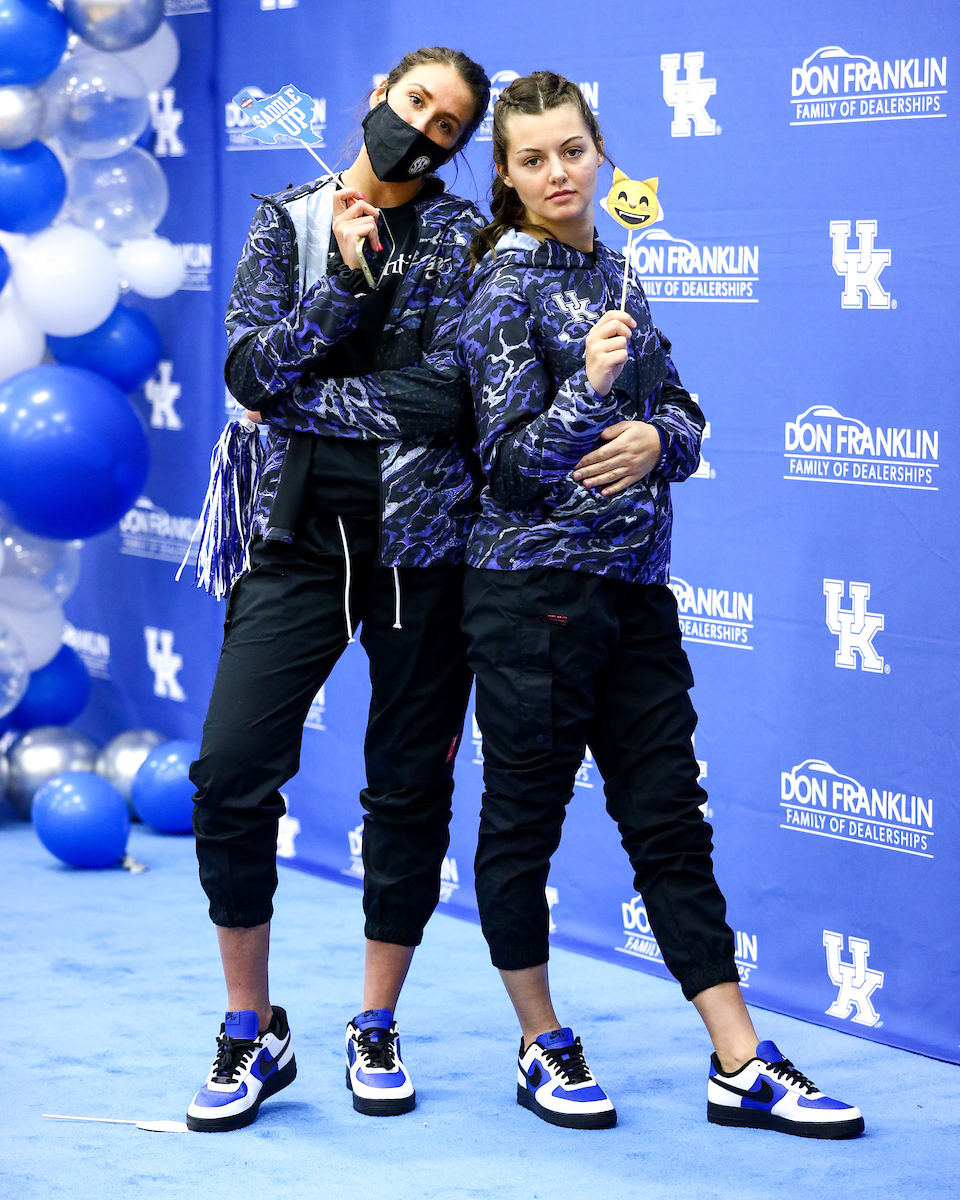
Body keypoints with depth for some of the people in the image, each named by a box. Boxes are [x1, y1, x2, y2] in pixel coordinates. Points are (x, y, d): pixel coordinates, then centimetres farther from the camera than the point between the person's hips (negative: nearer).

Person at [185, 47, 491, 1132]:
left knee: (410, 787, 5)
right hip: (301, 537, 1)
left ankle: (377, 1030, 21)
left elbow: (448, 399, -11)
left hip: (420, 542, -1)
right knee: (230, 775, -8)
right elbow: (252, 368, -5)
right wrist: (347, 277, -13)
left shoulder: (460, 238, 2)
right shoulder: (287, 221, 9)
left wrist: (298, 396, -8)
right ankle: (251, 1034, 8)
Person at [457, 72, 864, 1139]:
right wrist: (590, 389, -31)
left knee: (669, 819, 6)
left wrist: (655, 436, -7)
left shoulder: (610, 272, 13)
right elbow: (513, 462, -15)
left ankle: (741, 1069, 7)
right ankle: (543, 1048, 19)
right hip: (535, 585, -7)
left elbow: (683, 412, 15)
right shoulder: (506, 286, -8)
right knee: (525, 816, 4)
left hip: (633, 582, 7)